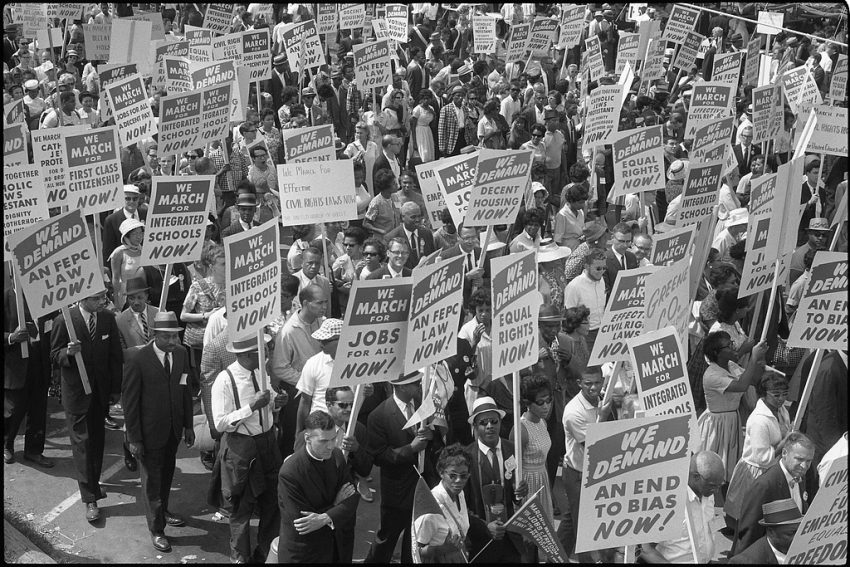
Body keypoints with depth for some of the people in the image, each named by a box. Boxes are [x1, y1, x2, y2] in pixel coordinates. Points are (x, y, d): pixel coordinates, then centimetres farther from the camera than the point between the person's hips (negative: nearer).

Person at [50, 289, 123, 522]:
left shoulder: (108, 318, -3)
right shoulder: (64, 321, -14)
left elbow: (116, 355, 5)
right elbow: (54, 356, -6)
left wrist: (116, 389, 5)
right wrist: (68, 352, -29)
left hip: (101, 389, 4)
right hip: (76, 391, -4)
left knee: (97, 439, 14)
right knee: (82, 442, -4)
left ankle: (93, 482, 33)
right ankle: (89, 498, -3)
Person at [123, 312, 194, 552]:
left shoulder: (181, 354, -3)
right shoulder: (137, 361, -20)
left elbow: (185, 391, 6)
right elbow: (129, 401, -14)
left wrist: (188, 425, 7)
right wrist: (134, 438, -12)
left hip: (174, 429, 5)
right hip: (150, 431, -5)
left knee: (167, 474, 23)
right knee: (152, 480, 9)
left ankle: (163, 511, 46)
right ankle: (156, 530, 24)